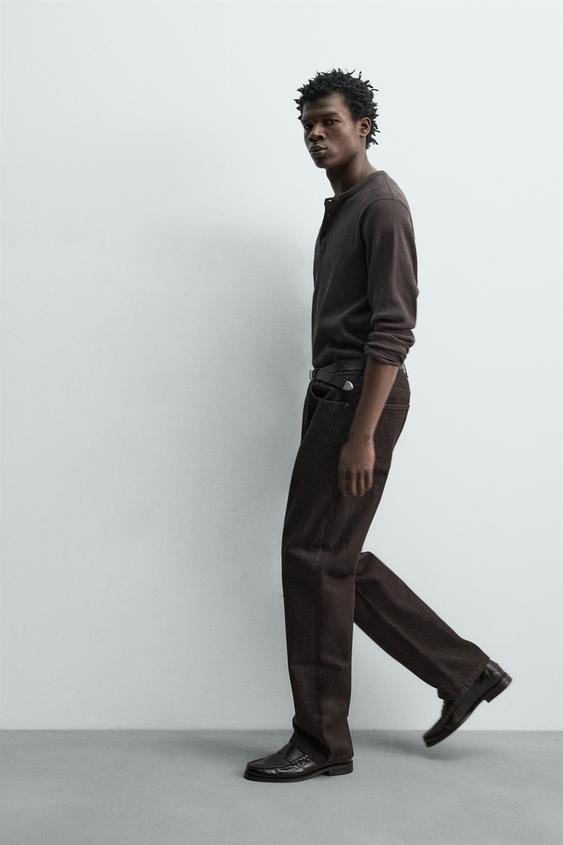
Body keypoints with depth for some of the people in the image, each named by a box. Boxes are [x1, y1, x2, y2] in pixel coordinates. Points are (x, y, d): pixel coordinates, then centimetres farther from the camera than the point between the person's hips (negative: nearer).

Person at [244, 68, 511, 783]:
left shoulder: (382, 205, -11)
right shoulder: (339, 208, 19)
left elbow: (392, 330, -19)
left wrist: (363, 434, -23)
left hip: (360, 399, -10)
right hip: (331, 395, 10)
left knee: (314, 558, -6)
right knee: (338, 559, 11)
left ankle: (321, 742, 6)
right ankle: (464, 672, 21)